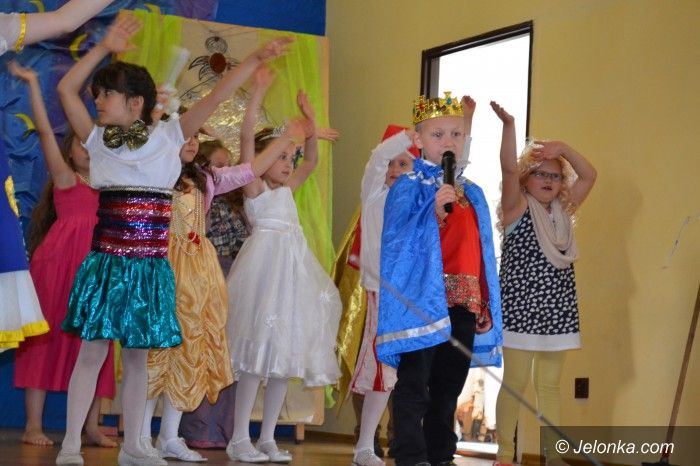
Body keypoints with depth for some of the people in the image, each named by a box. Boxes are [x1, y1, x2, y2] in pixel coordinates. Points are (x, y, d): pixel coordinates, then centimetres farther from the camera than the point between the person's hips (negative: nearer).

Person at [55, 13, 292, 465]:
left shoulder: (168, 135, 3)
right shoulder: (98, 139, 6)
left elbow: (215, 97, -2)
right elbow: (66, 89, 2)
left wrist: (255, 59, -6)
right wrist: (105, 48, -3)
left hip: (151, 266, 0)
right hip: (107, 262, 0)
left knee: (138, 356, 8)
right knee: (93, 350, -2)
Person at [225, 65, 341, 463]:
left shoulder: (288, 189, 19)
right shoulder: (254, 187, -1)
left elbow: (312, 160, 31)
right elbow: (247, 136, -11)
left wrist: (309, 121, 22)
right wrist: (259, 93, -12)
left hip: (293, 266, 8)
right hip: (265, 264, -8)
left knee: (287, 353, 6)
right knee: (259, 353, -9)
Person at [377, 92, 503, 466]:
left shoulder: (472, 194, 16)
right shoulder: (407, 187, -2)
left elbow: (482, 254, 16)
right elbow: (398, 241, -14)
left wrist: (486, 305, 11)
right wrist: (434, 210, -26)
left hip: (464, 303, 6)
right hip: (421, 298, -6)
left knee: (448, 387, 12)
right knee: (414, 385, -6)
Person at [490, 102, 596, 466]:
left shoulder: (562, 211, 13)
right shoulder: (518, 208, -3)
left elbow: (589, 176, 10)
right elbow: (508, 168, -18)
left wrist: (563, 149, -4)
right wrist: (509, 125, -29)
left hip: (557, 310, 5)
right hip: (520, 308, -5)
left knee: (549, 385, 10)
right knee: (515, 383, -2)